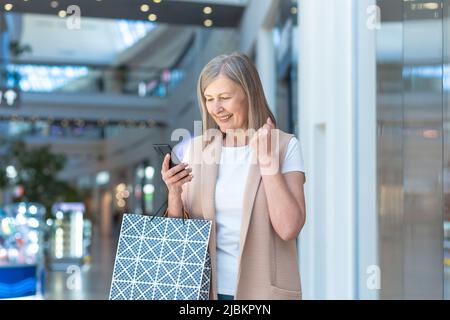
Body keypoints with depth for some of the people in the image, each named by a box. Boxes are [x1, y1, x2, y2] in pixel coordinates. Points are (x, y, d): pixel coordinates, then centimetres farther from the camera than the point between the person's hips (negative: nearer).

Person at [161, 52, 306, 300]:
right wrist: (174, 192, -13)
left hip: (262, 290, -2)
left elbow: (288, 228, -15)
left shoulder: (285, 146, -5)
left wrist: (267, 159, -16)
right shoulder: (197, 148, 3)